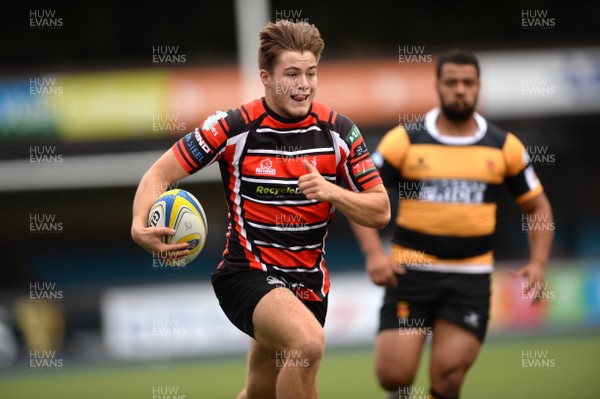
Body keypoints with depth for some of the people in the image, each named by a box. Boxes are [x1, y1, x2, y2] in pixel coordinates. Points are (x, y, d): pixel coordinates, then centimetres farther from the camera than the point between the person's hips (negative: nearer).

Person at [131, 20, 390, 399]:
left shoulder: (339, 131, -2)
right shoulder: (233, 127, -11)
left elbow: (380, 212, -1)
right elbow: (159, 175, -5)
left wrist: (332, 192, -20)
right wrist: (141, 225, -25)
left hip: (309, 283, 5)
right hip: (248, 275, -5)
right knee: (308, 341, -33)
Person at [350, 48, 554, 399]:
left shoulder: (504, 147, 5)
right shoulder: (405, 140, -1)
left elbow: (538, 207, 14)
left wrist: (538, 263, -2)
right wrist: (374, 253, -13)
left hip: (470, 278, 1)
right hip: (411, 274, -1)